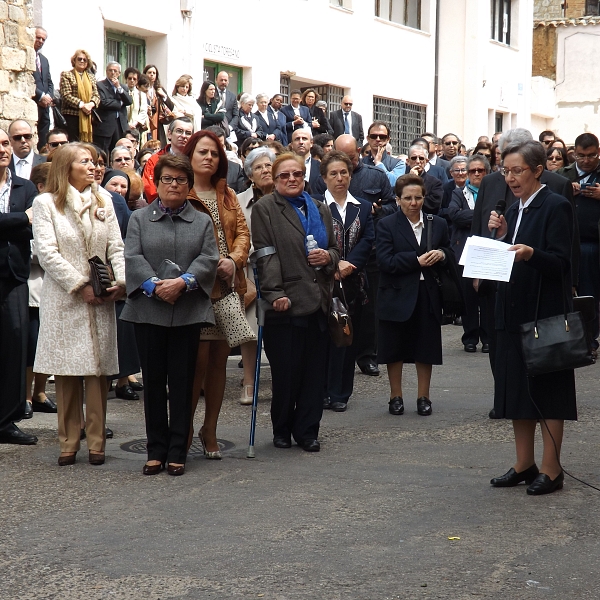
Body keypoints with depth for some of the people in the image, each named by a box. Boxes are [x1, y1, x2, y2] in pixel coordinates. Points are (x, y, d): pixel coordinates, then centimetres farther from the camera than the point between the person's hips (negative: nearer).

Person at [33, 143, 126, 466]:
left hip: (101, 301, 3)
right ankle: (68, 443, 7)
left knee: (98, 371, 1)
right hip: (64, 300, -3)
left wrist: (121, 281, -10)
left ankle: (96, 442, 6)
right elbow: (47, 252, -8)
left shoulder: (104, 201, 13)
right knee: (66, 373, 0)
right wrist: (81, 287, -13)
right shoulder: (46, 203, 1)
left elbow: (116, 247, 7)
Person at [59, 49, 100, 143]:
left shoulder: (91, 77, 20)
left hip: (88, 117, 4)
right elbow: (66, 95, -6)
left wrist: (91, 104, -9)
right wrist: (82, 105, -15)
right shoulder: (66, 75, 5)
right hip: (71, 115, -4)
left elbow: (96, 95, 13)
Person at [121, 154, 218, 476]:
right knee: (153, 382, 5)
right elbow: (132, 257, -2)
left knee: (182, 382, 2)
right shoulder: (139, 219, 11)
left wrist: (182, 282, -17)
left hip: (187, 313, 0)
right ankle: (156, 450, 12)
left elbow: (209, 259, -1)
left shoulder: (202, 222, 12)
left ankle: (178, 452, 7)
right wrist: (154, 285, -17)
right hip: (148, 312, 0)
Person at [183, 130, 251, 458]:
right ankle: (185, 429, 3)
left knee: (219, 360, 8)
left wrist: (233, 260, -7)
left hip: (227, 287, 6)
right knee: (199, 358, -9)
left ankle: (210, 430, 17)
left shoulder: (227, 196, 18)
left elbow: (243, 233, 11)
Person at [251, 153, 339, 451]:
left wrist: (328, 257, 0)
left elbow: (336, 250, 24)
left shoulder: (320, 210, 19)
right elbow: (265, 256, -8)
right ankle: (282, 429, 16)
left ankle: (307, 430, 14)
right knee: (285, 371, -1)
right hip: (285, 302, -5)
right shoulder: (265, 209, 1)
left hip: (318, 301, 5)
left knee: (314, 370, 4)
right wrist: (274, 294, -18)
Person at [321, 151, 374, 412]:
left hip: (352, 282, 3)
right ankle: (322, 392, 8)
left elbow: (368, 241, 0)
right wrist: (333, 265, -18)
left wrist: (347, 265, -14)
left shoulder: (363, 208, 11)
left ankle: (340, 393, 12)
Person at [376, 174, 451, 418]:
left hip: (428, 295, 3)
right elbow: (385, 261, -13)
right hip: (397, 295, -2)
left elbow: (449, 252, 17)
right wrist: (417, 261, -19)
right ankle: (396, 396, 19)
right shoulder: (386, 225, -3)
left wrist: (441, 254, -7)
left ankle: (423, 397, 18)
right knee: (395, 349, 6)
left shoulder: (437, 224, 9)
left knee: (426, 349, 7)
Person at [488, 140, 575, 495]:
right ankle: (525, 465, 20)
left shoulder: (556, 207, -9)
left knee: (547, 391, -2)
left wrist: (531, 254, -33)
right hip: (515, 312, 8)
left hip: (546, 314, -8)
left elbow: (560, 263, -16)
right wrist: (501, 236, 0)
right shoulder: (515, 211, 15)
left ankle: (551, 470, 5)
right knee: (517, 389, 11)